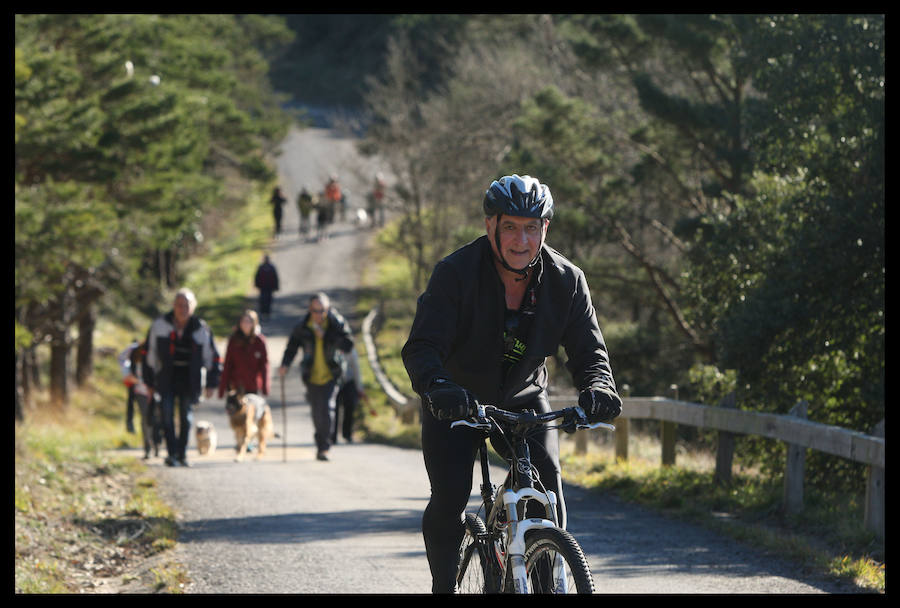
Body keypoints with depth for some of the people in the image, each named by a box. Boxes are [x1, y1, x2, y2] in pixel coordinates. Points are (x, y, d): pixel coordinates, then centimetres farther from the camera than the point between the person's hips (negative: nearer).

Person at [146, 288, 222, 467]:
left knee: (186, 417, 6)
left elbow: (212, 358, 5)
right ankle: (171, 454, -13)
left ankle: (182, 455, 17)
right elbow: (149, 352, 5)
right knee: (168, 415, -12)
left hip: (189, 378, 1)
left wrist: (211, 383, 1)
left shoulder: (201, 329, -2)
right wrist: (148, 380, 4)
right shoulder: (160, 325, -3)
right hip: (166, 377, -1)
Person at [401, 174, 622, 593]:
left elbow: (588, 350, -14)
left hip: (523, 399, 2)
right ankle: (444, 587, 2)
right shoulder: (455, 273, -24)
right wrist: (438, 387, -53)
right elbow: (422, 347, -31)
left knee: (547, 485, -17)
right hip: (458, 400, -2)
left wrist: (598, 387, -38)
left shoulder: (566, 281, -15)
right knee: (450, 498, -15)